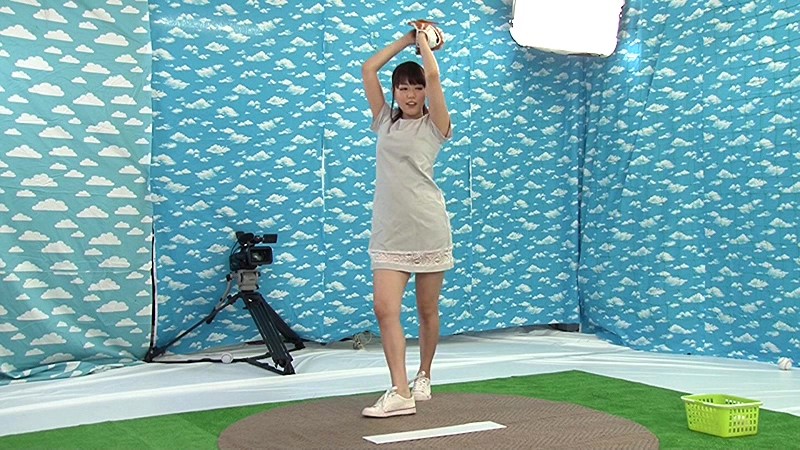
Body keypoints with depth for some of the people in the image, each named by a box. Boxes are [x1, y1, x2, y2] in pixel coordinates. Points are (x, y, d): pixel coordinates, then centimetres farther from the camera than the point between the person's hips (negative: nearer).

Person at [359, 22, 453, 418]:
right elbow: (368, 69, 12)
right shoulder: (385, 122, 13)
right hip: (389, 232, 3)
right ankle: (400, 393, -12)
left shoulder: (434, 126, 3)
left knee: (427, 310, 8)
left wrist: (424, 40, 6)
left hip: (428, 228, -2)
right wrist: (405, 40, 16)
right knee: (385, 308, -11)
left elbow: (432, 76, -9)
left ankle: (423, 378, 25)